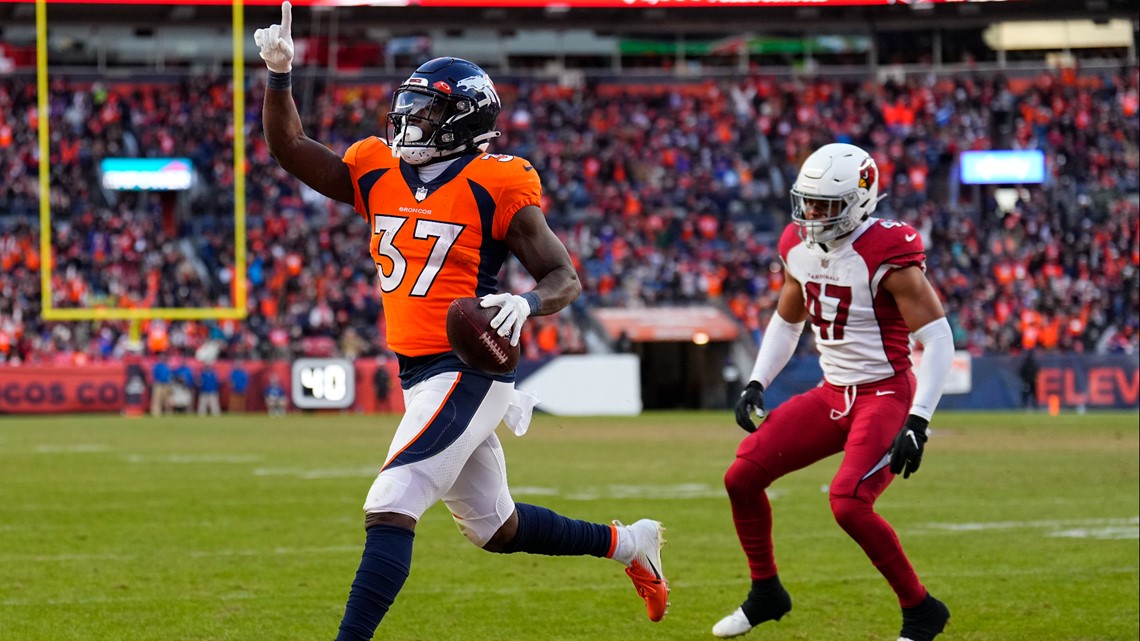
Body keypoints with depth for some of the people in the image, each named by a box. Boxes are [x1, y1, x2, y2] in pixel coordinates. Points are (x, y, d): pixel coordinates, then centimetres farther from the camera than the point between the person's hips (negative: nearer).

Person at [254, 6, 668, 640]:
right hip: (419, 373, 8)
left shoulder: (496, 188, -10)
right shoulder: (378, 174, 7)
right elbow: (290, 147, 5)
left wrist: (528, 303, -29)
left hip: (469, 370, -8)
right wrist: (280, 76, -9)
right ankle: (630, 543, 41)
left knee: (390, 508, -19)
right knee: (497, 528, 21)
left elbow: (565, 277, -7)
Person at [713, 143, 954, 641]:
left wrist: (917, 425, -26)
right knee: (742, 476, 1)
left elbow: (938, 341, -20)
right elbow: (786, 323, 21)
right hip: (833, 393, 8)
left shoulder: (886, 255, -20)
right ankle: (766, 594, 21)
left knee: (848, 504, -25)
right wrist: (756, 385, 8)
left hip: (886, 395, -8)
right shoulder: (800, 248, 2)